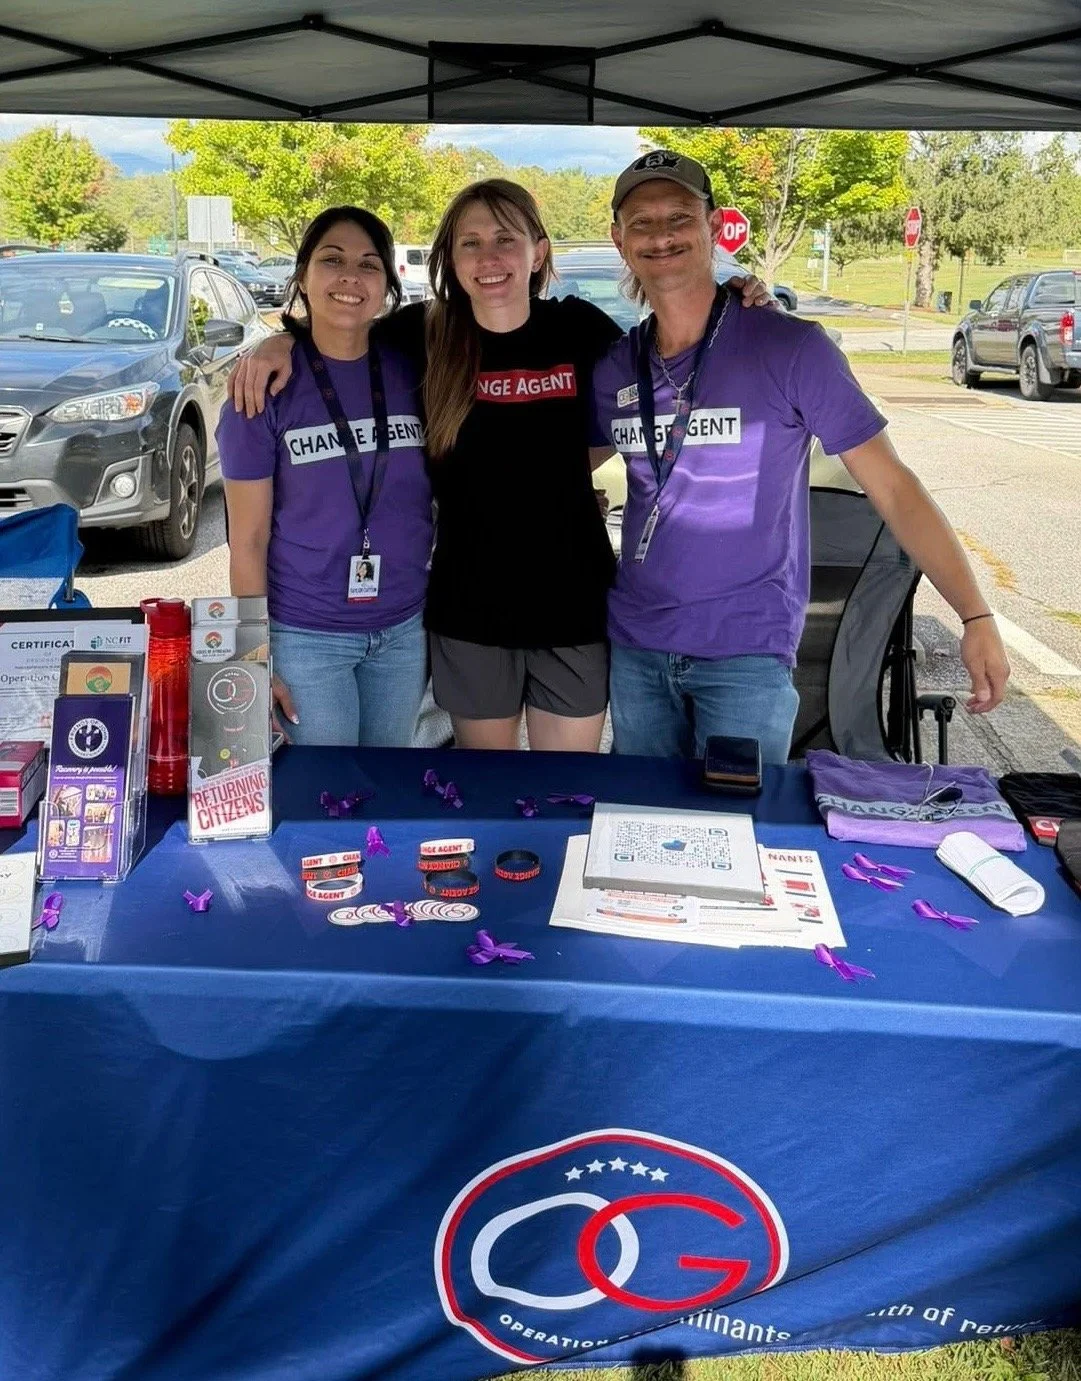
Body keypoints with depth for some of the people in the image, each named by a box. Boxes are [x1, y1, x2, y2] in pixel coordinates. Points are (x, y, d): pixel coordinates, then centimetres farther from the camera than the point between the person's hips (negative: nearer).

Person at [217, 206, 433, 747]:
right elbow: (248, 540, -7)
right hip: (305, 636, -3)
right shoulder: (267, 385, -9)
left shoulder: (414, 372, 0)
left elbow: (445, 495, 9)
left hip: (404, 629, 3)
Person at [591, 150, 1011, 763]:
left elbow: (893, 487, -9)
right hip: (634, 644, 5)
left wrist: (977, 618, -14)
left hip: (748, 651, -4)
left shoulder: (790, 349, -10)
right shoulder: (614, 367, 4)